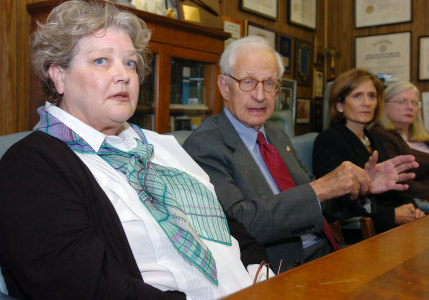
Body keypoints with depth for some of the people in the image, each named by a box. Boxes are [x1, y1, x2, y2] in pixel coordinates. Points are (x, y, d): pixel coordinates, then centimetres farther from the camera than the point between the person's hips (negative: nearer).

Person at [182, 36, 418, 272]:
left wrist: (363, 184, 3)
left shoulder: (278, 138, 17)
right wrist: (320, 188, -24)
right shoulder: (204, 146, -11)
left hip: (325, 253, 8)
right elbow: (236, 223, -24)